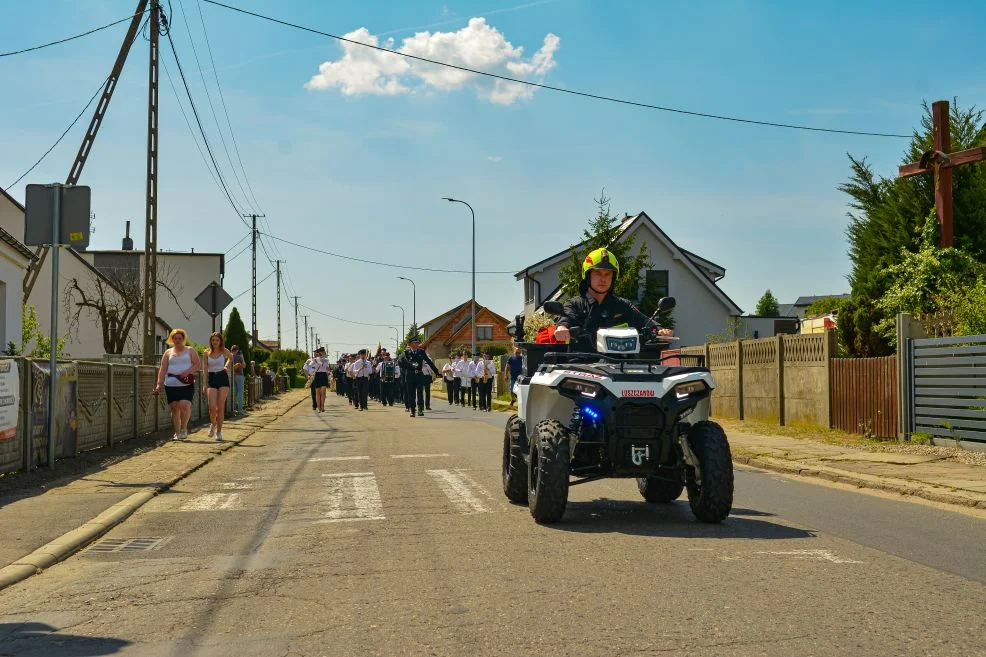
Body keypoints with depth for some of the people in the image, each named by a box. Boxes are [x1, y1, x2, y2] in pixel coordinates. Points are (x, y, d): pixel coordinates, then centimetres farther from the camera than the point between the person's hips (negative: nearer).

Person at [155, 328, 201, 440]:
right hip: (171, 385, 2)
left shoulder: (190, 351, 10)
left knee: (185, 405, -18)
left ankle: (184, 428, 1)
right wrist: (159, 384, -2)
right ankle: (177, 433, 12)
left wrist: (187, 372, -13)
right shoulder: (168, 352, 12)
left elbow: (198, 364, 4)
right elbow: (163, 369, 7)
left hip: (186, 384, -2)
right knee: (174, 408, 3)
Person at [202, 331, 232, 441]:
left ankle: (219, 431, 5)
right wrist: (205, 384, -1)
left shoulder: (224, 351, 1)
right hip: (211, 379, 0)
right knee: (212, 406, -12)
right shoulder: (207, 352, 2)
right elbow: (205, 369, 3)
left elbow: (231, 357, 26)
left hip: (223, 378, 0)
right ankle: (213, 424, 18)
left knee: (221, 407, -3)